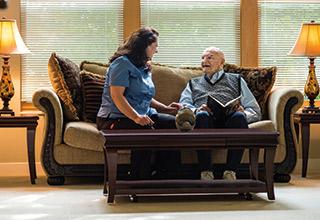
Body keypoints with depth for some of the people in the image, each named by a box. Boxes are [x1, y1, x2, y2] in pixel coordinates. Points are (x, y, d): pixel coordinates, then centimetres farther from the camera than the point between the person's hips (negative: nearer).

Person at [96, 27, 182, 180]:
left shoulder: (144, 68, 22)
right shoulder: (123, 63, -7)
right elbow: (116, 96, -18)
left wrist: (165, 108, 10)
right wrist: (136, 117, -28)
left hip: (143, 116, 9)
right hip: (115, 119, -9)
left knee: (174, 123, -13)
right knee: (145, 131, -37)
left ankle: (161, 176, -11)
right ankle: (139, 180, -29)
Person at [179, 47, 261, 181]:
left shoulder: (236, 80, 32)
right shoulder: (194, 83, 35)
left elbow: (255, 111, 19)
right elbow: (183, 107, 13)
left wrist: (243, 113, -6)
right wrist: (197, 110, -11)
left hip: (229, 118, 0)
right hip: (206, 121, 0)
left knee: (239, 117, -36)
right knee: (202, 116, -36)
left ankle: (231, 171, -40)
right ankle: (206, 172, -40)